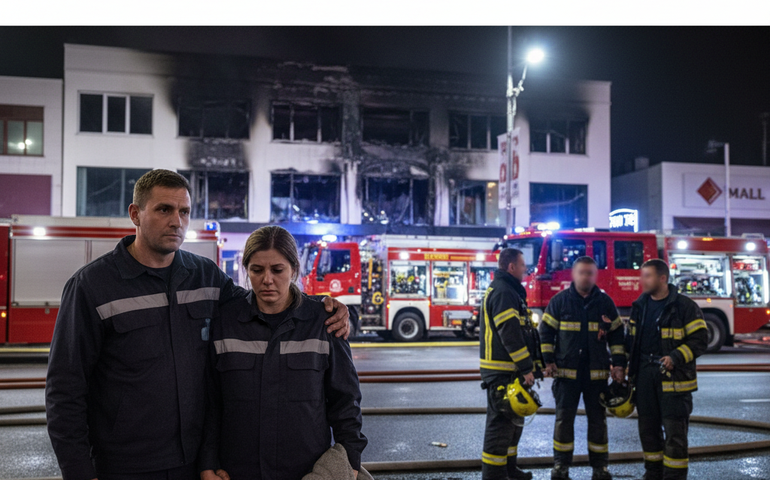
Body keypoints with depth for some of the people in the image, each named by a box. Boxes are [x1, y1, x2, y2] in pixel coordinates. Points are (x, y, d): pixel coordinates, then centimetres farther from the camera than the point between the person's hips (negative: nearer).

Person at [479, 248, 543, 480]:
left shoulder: (509, 291, 18)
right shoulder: (502, 292, -16)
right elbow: (509, 334, -23)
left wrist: (529, 364, 19)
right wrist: (526, 367, -21)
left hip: (510, 371, 11)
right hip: (502, 372, -11)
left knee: (514, 420, 20)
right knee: (501, 422, -7)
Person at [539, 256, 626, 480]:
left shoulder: (605, 302, 5)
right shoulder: (559, 300, 0)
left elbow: (617, 335, 10)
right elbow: (546, 331, 3)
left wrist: (618, 363, 3)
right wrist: (548, 360, -4)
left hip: (597, 372, 2)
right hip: (567, 371, -1)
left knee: (598, 419, 8)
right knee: (564, 418, 2)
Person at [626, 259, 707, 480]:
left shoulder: (685, 306, -8)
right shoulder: (639, 306, 10)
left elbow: (699, 339, -10)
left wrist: (676, 358, -20)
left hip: (673, 377, -6)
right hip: (644, 375, 6)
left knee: (675, 431, -2)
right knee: (648, 428, 13)